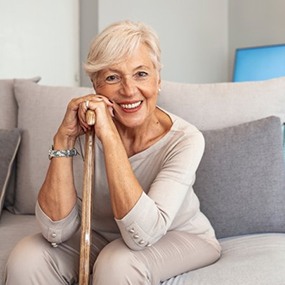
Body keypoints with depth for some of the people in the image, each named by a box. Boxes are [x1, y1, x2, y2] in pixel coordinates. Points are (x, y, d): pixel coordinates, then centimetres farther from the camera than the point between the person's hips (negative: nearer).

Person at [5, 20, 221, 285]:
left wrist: (109, 134, -37)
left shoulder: (185, 139, -24)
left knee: (118, 263, -32)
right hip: (102, 237, 3)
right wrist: (64, 138, -30)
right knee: (27, 258, -20)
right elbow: (57, 231, -22)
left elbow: (142, 234, -35)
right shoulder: (86, 131, -16)